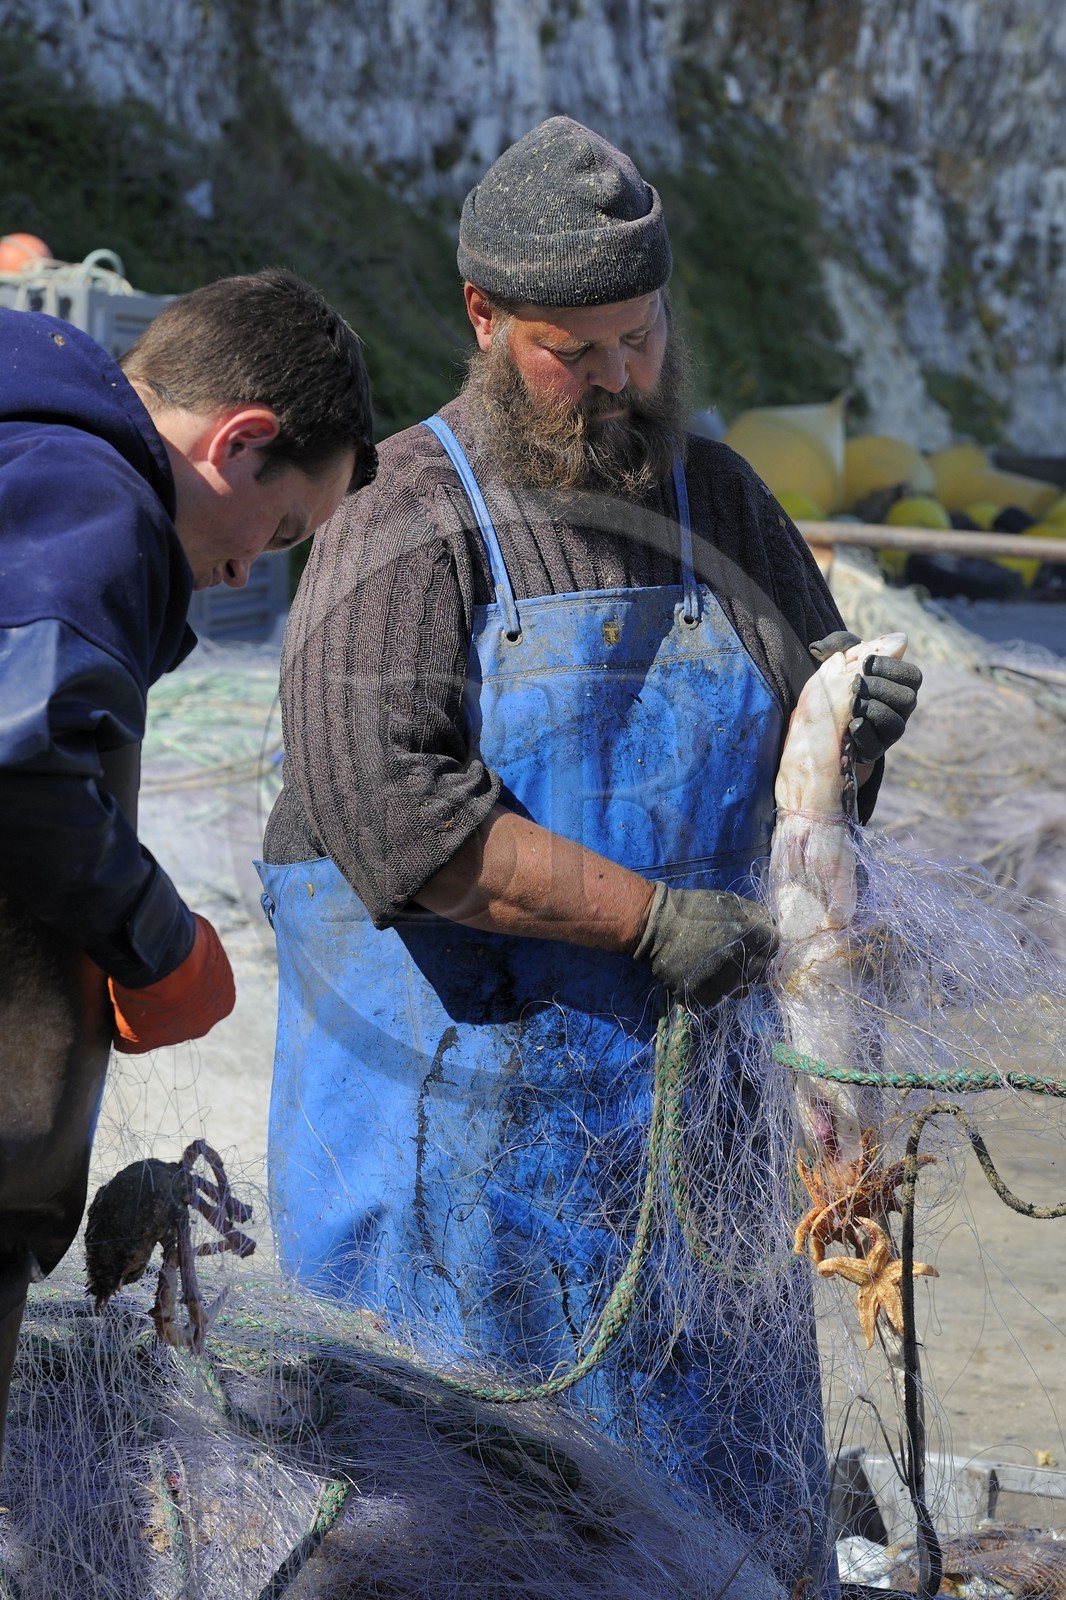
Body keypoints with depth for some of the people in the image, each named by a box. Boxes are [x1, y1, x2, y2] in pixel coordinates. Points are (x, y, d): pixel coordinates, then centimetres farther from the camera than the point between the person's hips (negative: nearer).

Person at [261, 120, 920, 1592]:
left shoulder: (721, 503, 10)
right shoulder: (404, 527, -9)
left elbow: (793, 763, 16)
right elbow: (387, 805, -21)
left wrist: (846, 733, -9)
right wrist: (647, 916, -23)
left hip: (677, 1098, 5)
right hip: (454, 1119, -4)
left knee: (717, 1468, 11)